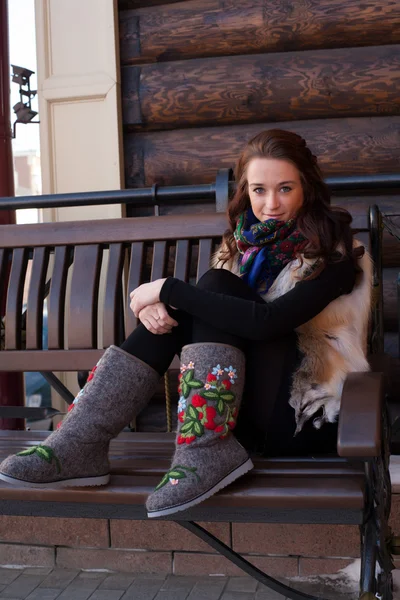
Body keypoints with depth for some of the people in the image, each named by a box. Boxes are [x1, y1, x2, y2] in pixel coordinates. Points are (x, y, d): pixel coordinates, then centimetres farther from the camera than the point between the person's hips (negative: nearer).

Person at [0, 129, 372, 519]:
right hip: (254, 408, 6)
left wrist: (168, 289, -24)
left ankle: (206, 454, -30)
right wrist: (158, 304, -19)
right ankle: (80, 444, -21)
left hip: (306, 417, -6)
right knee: (171, 313, -13)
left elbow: (268, 321, -29)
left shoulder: (332, 252, -13)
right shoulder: (246, 238, 8)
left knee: (216, 287, -21)